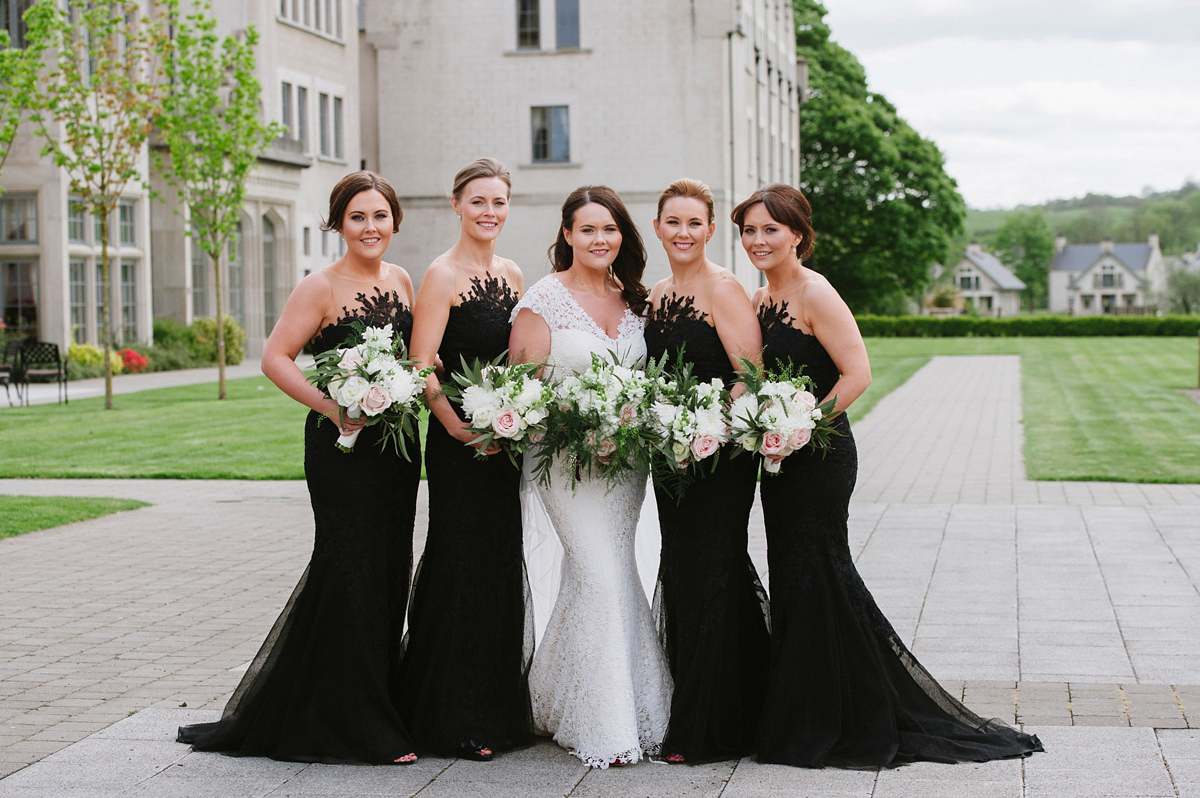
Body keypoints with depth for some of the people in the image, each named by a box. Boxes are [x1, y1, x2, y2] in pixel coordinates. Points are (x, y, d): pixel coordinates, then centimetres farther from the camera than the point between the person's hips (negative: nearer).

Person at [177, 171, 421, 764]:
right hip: (341, 449, -7)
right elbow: (275, 358, -13)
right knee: (352, 571, -5)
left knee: (387, 572, 11)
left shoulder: (400, 280, 10)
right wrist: (331, 407, -20)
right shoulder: (321, 287, -9)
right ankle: (360, 729, 5)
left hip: (396, 444, 7)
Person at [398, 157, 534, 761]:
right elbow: (422, 366, -16)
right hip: (459, 440, -7)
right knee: (462, 564, -3)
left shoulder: (511, 274, 13)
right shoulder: (442, 275, -9)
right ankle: (454, 721, 6)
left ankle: (499, 708, 22)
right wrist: (454, 422, -26)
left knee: (503, 564, 11)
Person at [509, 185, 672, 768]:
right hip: (566, 454, -6)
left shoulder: (633, 301, 11)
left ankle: (556, 702, 23)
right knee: (602, 574, -12)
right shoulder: (544, 298, -6)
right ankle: (608, 727, -4)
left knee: (594, 576, 7)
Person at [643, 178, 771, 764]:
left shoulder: (723, 289, -11)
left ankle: (707, 731, 7)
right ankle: (686, 715, 23)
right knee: (680, 578, 12)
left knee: (709, 579, -3)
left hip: (720, 457, -8)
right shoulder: (657, 295, 13)